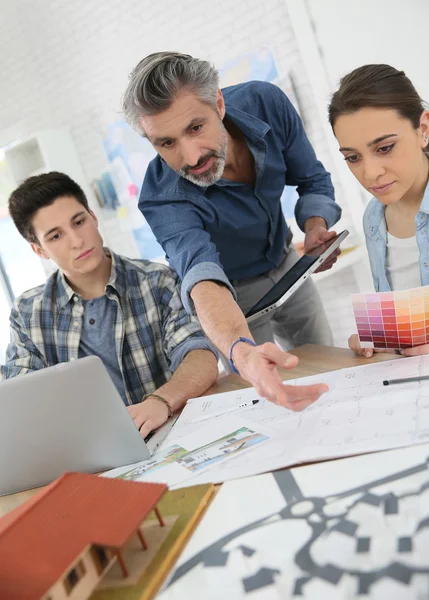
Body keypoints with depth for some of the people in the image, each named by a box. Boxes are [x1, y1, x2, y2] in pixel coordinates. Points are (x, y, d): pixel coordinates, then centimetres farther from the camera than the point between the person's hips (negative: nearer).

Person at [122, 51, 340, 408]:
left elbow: (312, 180, -10)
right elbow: (204, 282, -53)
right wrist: (243, 353, -72)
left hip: (286, 263, 4)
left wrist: (316, 228, -30)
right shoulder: (163, 200, -37)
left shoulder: (265, 102, -25)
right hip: (231, 291, -4)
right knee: (265, 398, 4)